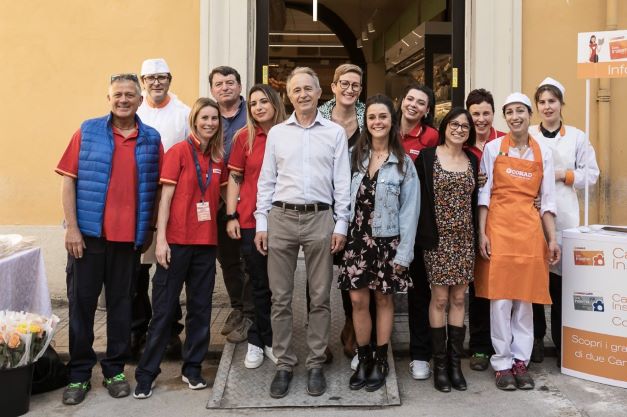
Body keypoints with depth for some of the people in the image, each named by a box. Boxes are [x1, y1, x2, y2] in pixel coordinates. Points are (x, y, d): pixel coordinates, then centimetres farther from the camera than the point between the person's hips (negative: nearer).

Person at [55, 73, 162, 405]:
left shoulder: (152, 139, 6)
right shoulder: (87, 132, 2)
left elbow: (158, 188, 9)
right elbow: (68, 180, -1)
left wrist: (150, 230, 6)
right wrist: (72, 228, -7)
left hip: (129, 237, 1)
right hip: (88, 234, -1)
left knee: (121, 304, 10)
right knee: (81, 303, 6)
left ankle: (114, 370, 24)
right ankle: (79, 374, 19)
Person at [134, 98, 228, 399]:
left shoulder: (218, 158, 9)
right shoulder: (179, 151, -5)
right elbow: (165, 197, -9)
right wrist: (161, 239, -14)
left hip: (206, 241, 5)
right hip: (177, 240, -5)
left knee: (201, 307, 10)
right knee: (164, 308, 0)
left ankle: (192, 368, 24)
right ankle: (146, 373, 11)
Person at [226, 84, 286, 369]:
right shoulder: (245, 137, 2)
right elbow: (234, 178, 4)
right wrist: (231, 216, -3)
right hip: (250, 222, -1)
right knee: (260, 285, 9)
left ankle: (265, 340, 24)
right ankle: (259, 341, 24)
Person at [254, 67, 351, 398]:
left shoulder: (335, 133, 6)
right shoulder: (276, 133, 10)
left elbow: (342, 183, 3)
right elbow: (266, 181, 9)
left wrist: (341, 225, -3)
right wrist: (261, 223, 4)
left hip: (320, 219, -1)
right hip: (281, 218, 1)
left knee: (319, 297, 6)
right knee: (280, 297, 5)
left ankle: (315, 365, 18)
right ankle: (284, 364, 17)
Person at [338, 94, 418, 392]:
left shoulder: (403, 163, -3)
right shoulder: (355, 155, 5)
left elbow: (409, 210, -5)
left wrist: (403, 252, -8)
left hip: (387, 240, -2)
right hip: (357, 238, 2)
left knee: (384, 299, 9)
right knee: (358, 300, 4)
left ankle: (380, 361, 22)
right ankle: (363, 360, 19)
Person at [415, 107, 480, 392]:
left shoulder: (472, 161, 11)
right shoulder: (427, 157, -2)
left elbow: (475, 201, 14)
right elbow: (421, 198, -6)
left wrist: (477, 237, 7)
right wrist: (426, 237, -13)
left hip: (465, 238, 4)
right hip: (438, 237, -4)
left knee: (459, 298, 7)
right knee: (440, 298, -1)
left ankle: (455, 362, 15)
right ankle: (440, 363, 10)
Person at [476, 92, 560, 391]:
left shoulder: (543, 153, 8)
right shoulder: (493, 148, 2)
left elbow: (547, 200, 9)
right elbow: (483, 193, 0)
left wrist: (552, 238, 4)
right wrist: (482, 233, -7)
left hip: (530, 229, 2)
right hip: (498, 226, -2)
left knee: (525, 298, 6)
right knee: (500, 298, -1)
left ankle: (520, 361, 16)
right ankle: (502, 363, 10)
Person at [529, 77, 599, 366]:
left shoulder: (577, 137, 8)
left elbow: (592, 174, 6)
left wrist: (563, 175, -7)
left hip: (564, 215, 0)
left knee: (561, 276, -1)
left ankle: (562, 340, 13)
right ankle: (536, 337, 14)